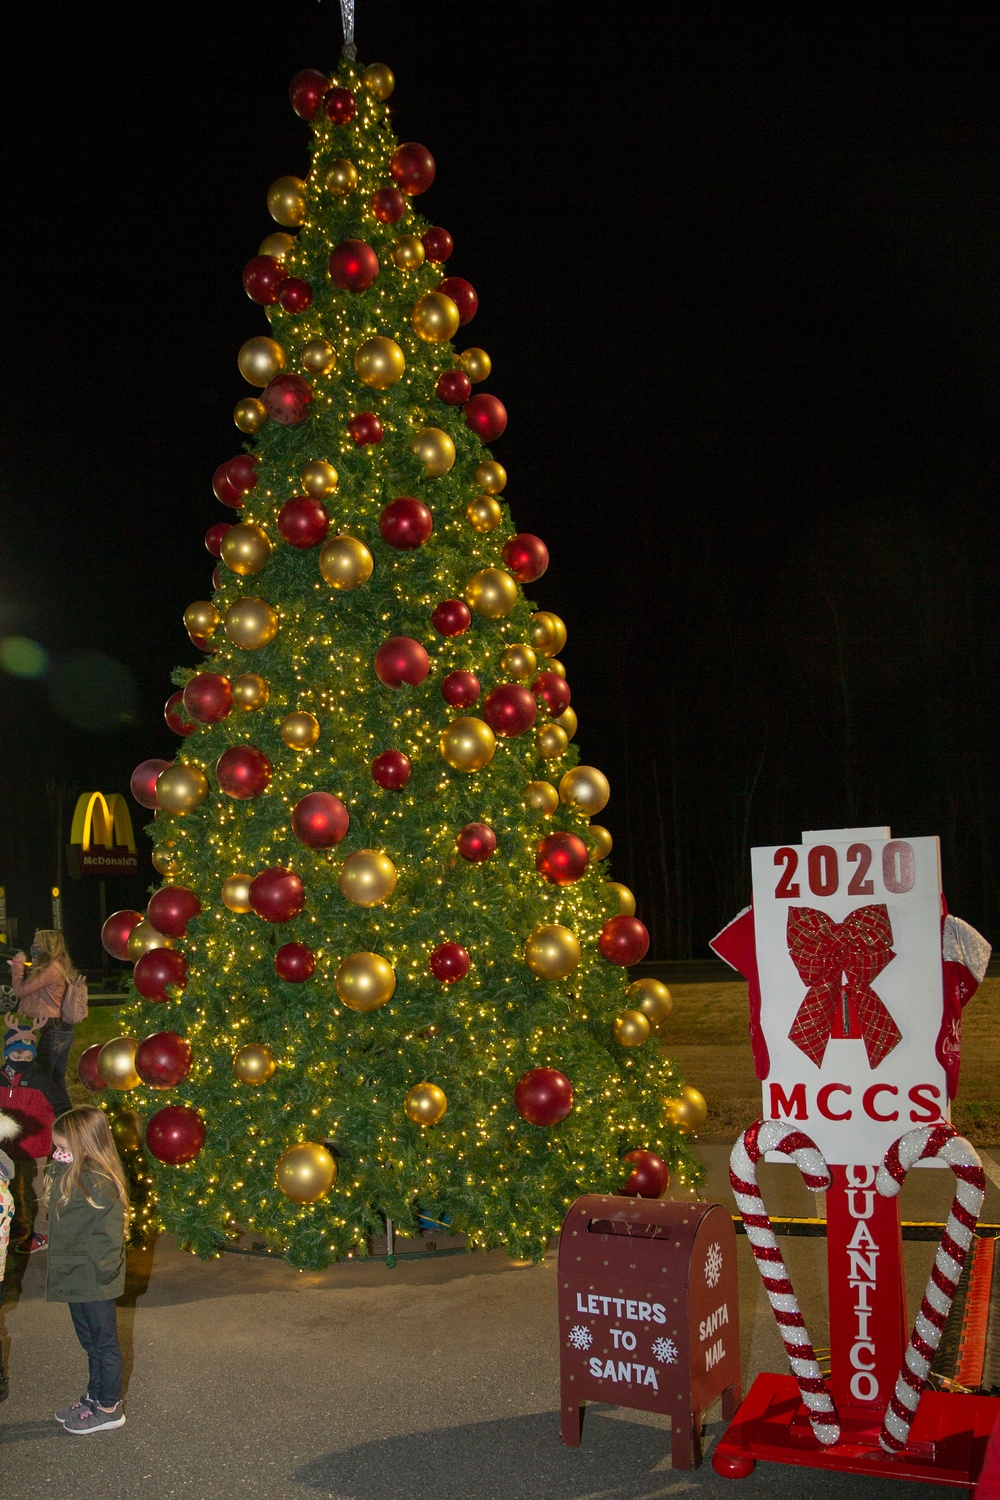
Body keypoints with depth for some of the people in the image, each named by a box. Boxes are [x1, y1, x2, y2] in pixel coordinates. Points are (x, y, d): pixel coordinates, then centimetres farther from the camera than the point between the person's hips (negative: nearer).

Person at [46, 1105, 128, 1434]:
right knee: (91, 1342, 23)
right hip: (76, 1279, 9)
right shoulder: (69, 1177, 4)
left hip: (93, 1282, -9)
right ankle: (94, 1398, 39)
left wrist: (104, 1269, -23)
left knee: (102, 1342, 8)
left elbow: (109, 1231, -25)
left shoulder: (98, 1183, -26)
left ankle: (109, 1408, 22)